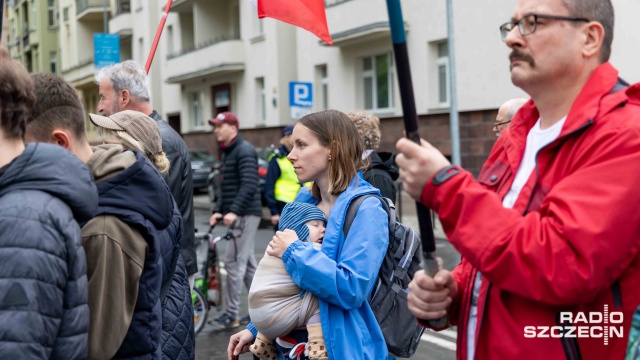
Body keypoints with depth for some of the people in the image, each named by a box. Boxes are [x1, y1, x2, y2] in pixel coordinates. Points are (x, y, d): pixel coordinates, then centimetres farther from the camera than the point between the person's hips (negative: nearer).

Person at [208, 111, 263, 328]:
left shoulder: (244, 151, -11)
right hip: (237, 215, 10)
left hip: (246, 214, -10)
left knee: (234, 261, -10)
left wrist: (233, 211, -28)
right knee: (247, 262, 13)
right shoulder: (227, 152, 19)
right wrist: (218, 210, 8)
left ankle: (231, 314, -5)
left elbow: (249, 185, -22)